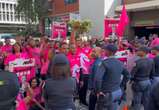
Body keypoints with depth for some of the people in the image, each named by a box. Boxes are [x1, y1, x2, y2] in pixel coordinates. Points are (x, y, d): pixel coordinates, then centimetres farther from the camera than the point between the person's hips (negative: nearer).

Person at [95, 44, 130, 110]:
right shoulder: (120, 63, 4)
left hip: (107, 93, -7)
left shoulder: (105, 63, -19)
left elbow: (97, 78, -30)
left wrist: (98, 91, -17)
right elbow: (127, 75, 17)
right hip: (118, 92, 7)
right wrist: (121, 85, 19)